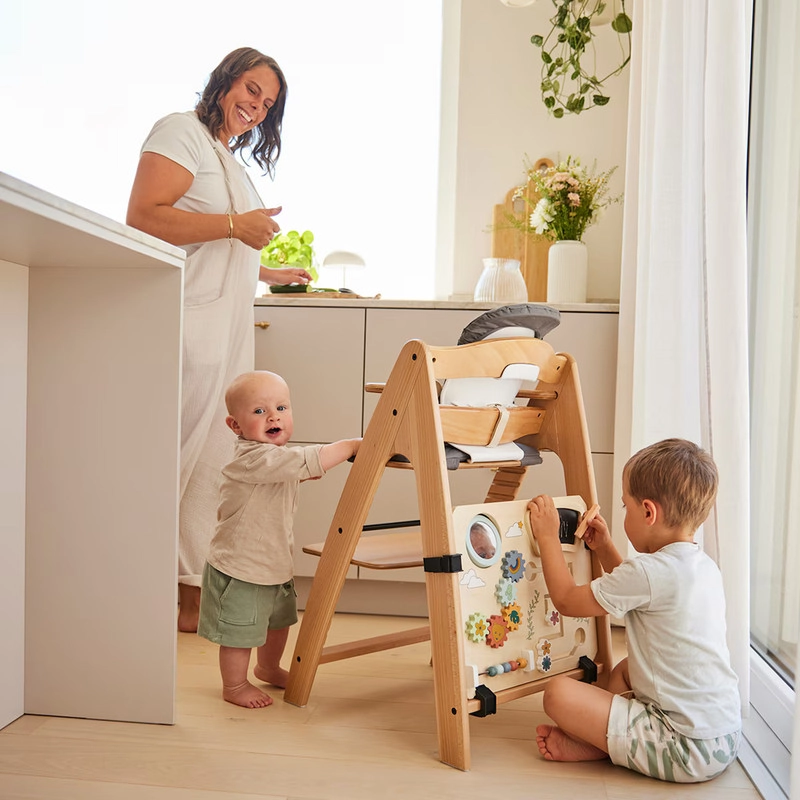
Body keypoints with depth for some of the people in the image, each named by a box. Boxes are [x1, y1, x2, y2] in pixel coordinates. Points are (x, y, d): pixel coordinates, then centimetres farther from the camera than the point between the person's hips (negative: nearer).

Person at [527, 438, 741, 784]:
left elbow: (567, 600, -10)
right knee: (625, 669, 30)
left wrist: (548, 536, 1)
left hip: (688, 750, -10)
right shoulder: (704, 566, 6)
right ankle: (602, 736, 13)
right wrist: (605, 549, 26)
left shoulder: (649, 571, -22)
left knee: (559, 693, -14)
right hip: (726, 735, 10)